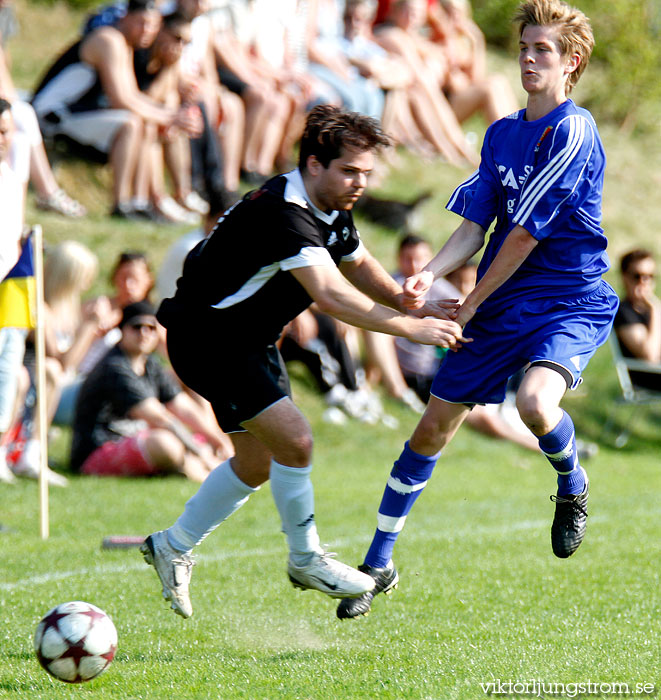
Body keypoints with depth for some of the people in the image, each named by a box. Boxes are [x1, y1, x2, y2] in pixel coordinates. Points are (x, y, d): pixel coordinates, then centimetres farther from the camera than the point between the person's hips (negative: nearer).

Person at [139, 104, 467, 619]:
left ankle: (173, 547, 32)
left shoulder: (332, 209, 1)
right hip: (206, 339, -10)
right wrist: (410, 328, -40)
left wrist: (411, 304, 0)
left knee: (257, 463, 16)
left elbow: (359, 265, 19)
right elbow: (330, 294, -41)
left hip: (252, 340, 10)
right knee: (294, 439, -18)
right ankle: (306, 560, 0)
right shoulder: (283, 213, -30)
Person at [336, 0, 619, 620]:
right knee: (432, 429, 6)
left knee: (536, 404, -34)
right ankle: (378, 564, 21)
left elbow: (525, 236, -15)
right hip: (500, 307, 7)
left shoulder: (573, 132, -15)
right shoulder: (501, 134, 10)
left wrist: (468, 306, -9)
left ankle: (572, 486, 1)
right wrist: (429, 275, -11)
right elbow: (475, 226, 8)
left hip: (570, 300, -7)